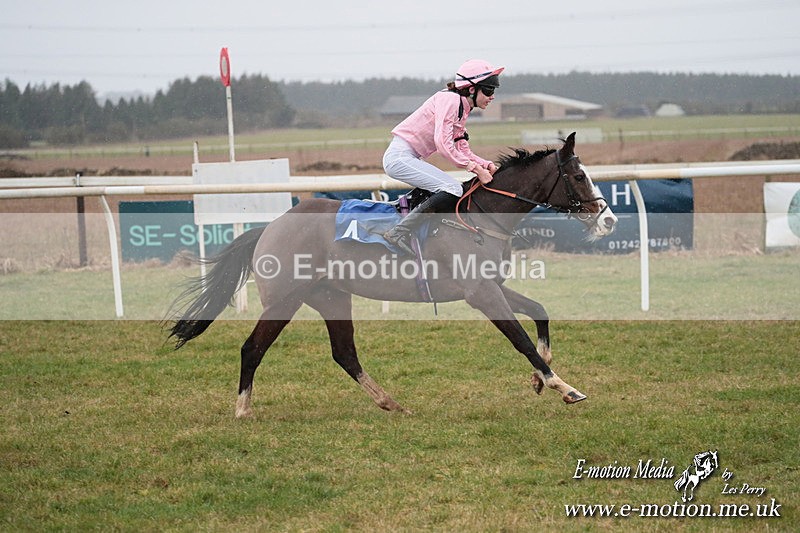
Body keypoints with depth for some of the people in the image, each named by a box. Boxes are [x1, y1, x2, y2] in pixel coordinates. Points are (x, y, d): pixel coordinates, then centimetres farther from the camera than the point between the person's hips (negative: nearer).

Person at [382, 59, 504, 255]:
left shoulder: (462, 108, 16)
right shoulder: (449, 99, -14)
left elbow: (463, 151, 18)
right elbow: (442, 143, -23)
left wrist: (488, 165, 0)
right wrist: (475, 168, -21)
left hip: (411, 159, 10)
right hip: (400, 156, -10)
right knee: (453, 189, -21)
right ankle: (400, 231, -21)